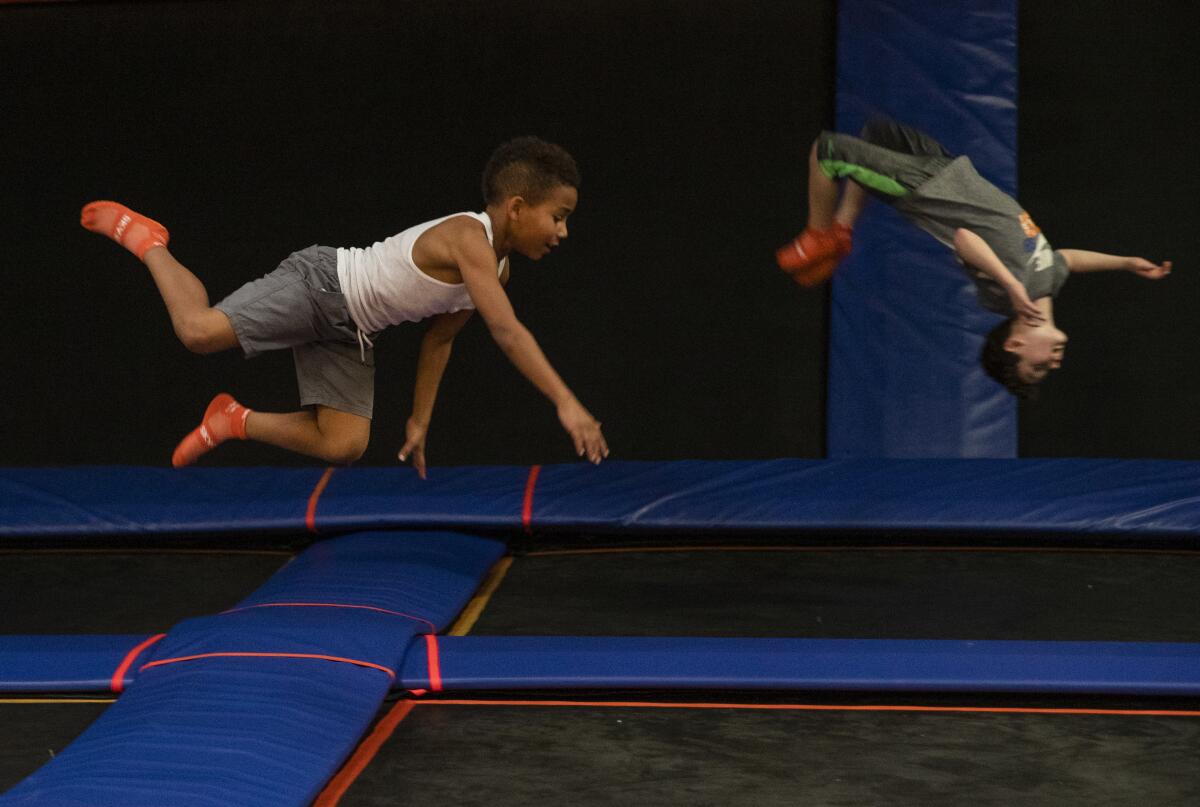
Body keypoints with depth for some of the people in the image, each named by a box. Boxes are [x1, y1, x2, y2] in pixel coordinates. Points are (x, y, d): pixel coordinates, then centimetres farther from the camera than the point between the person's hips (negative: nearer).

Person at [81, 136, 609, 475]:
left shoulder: (495, 269, 5)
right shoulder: (469, 237, -25)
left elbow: (439, 338, 18)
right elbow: (507, 332, -36)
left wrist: (420, 421, 16)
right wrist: (566, 404, -40)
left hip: (349, 333, 9)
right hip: (320, 285, -9)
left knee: (344, 446, -3)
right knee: (199, 332, -22)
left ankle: (234, 422, 15)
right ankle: (145, 239, 6)